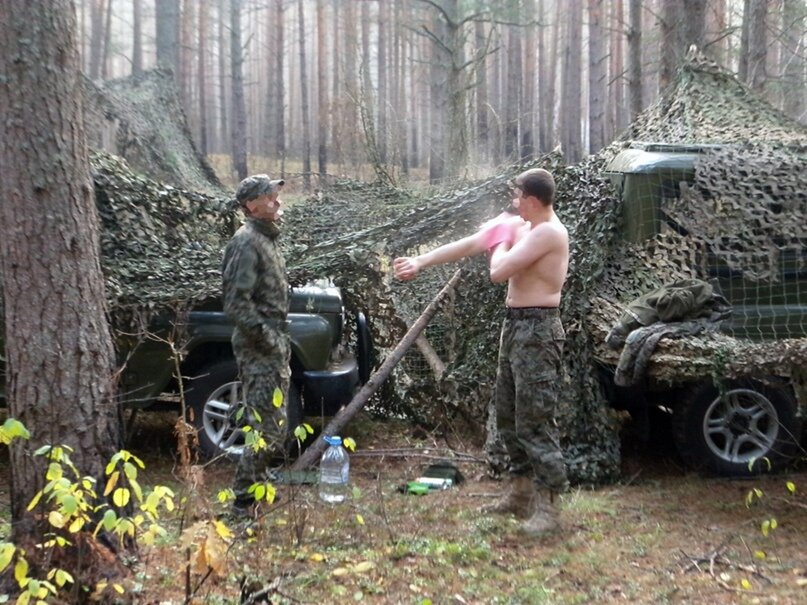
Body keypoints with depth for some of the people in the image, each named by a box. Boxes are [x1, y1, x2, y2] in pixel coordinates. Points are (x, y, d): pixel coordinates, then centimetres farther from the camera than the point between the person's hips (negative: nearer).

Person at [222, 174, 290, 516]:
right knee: (268, 427, -11)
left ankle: (260, 483, 35)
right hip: (258, 351, -10)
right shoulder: (247, 243, -16)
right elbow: (236, 304, -23)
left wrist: (280, 341, 17)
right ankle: (244, 500, -6)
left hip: (273, 349, 10)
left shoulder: (267, 239, 16)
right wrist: (267, 339, -20)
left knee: (273, 424, 20)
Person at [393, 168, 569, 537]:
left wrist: (501, 242, -1)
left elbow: (499, 272, -22)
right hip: (516, 325, 10)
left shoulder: (548, 233, -17)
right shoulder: (518, 226, 12)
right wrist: (421, 262, 18)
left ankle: (546, 505, -4)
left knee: (535, 420, -9)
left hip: (537, 330, -10)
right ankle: (521, 492, 26)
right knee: (507, 413, 16)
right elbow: (468, 245, 17)